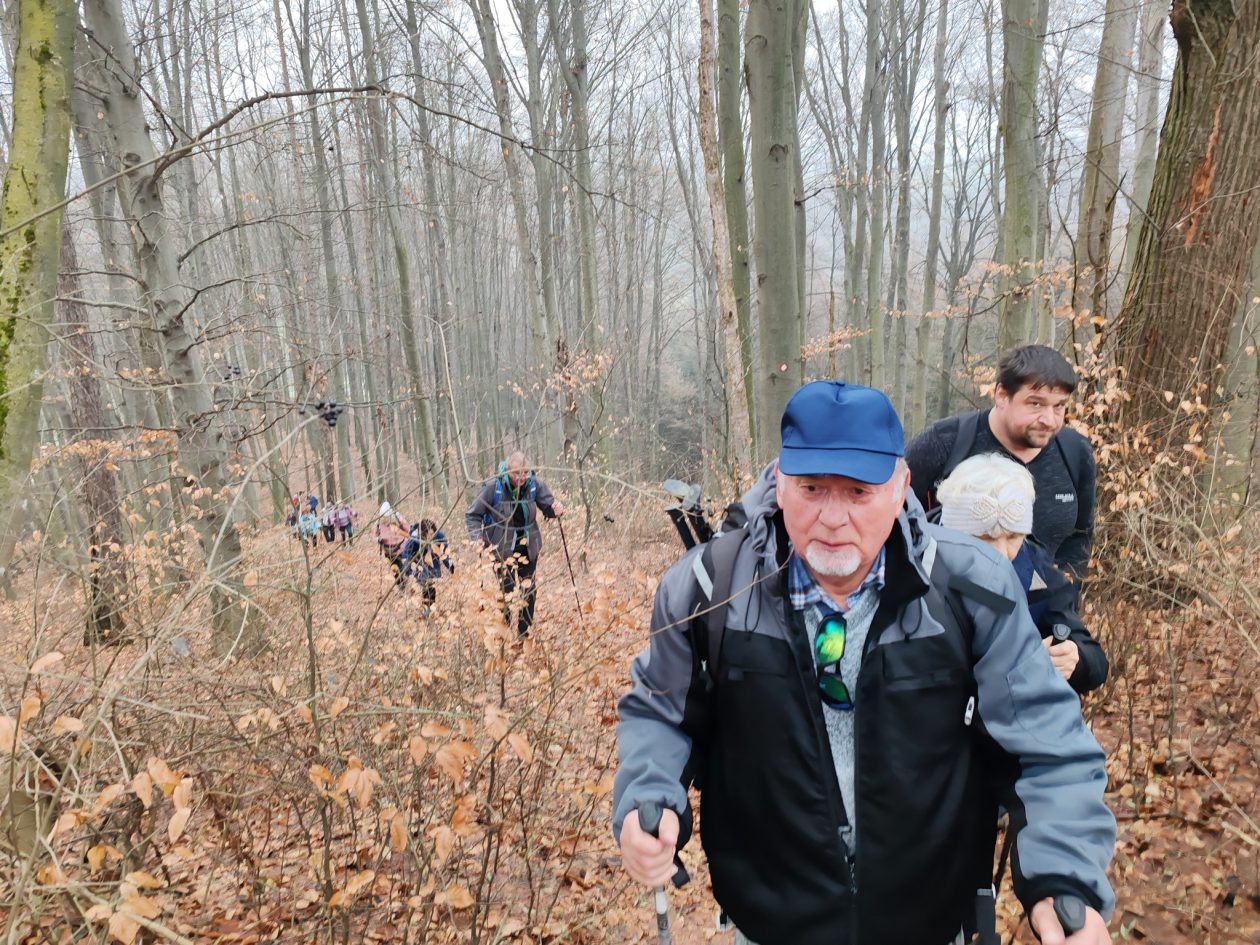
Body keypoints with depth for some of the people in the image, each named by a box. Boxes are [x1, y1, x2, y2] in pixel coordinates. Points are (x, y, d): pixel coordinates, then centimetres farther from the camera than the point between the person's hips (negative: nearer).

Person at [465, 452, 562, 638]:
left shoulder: (535, 484, -12)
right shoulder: (493, 487, -20)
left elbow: (548, 505, 0)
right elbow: (472, 515, -11)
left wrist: (556, 510, -24)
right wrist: (477, 538, -26)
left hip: (528, 547, 3)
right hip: (502, 548, -3)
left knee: (529, 590, 11)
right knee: (506, 591, 0)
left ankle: (525, 634, 28)